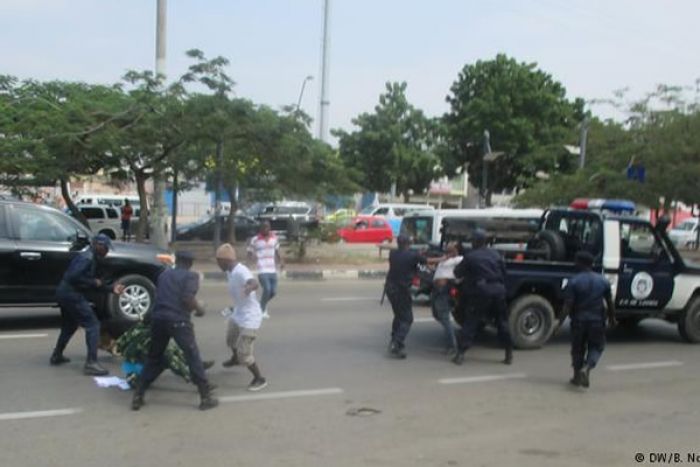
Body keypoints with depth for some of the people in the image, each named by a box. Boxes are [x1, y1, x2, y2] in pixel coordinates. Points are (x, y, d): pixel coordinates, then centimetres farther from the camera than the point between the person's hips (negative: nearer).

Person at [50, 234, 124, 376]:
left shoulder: (91, 259, 17)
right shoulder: (87, 258, -14)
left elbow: (94, 285, 19)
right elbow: (73, 277, -27)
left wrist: (112, 288, 9)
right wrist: (93, 282, -17)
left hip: (65, 293, 11)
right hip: (72, 295, -11)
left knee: (69, 325, 28)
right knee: (93, 325, -10)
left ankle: (57, 356, 40)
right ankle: (91, 363, -13)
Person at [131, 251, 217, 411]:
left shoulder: (163, 274, 22)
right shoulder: (191, 276, 4)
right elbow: (187, 298, -11)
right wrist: (198, 309, 6)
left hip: (158, 318, 5)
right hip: (178, 320, -5)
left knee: (154, 358, 18)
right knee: (193, 357, 3)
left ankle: (137, 396, 18)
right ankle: (206, 397, 4)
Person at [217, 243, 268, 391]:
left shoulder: (241, 271, -28)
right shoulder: (230, 272, 3)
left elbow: (254, 283, -49)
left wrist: (249, 287, -72)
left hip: (249, 318, -10)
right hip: (238, 314, 10)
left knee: (244, 353, -9)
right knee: (231, 340, 31)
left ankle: (259, 379, 10)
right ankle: (235, 359, 62)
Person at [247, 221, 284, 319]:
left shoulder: (274, 238, 8)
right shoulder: (254, 240, -5)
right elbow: (249, 253, 2)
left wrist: (281, 261, 5)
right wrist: (252, 257, -21)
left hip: (273, 270, 5)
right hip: (262, 270, -5)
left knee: (273, 291, 5)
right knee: (267, 289, -18)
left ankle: (263, 304, 36)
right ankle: (262, 310, 4)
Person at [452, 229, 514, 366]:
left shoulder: (470, 257, -3)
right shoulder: (496, 255, 12)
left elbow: (457, 273, 5)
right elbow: (504, 273, 14)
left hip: (481, 293, -4)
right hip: (498, 291, 4)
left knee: (470, 323, 1)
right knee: (502, 323, 14)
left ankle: (460, 354, -4)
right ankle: (509, 354, 18)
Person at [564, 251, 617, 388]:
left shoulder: (573, 282, -10)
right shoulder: (603, 281, 1)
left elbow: (568, 305, -14)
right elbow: (610, 302, 7)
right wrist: (612, 318, 20)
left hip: (579, 320, -1)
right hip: (597, 320, 1)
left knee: (578, 348, 14)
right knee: (596, 347, 15)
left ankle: (577, 376, 22)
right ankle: (586, 368, -10)